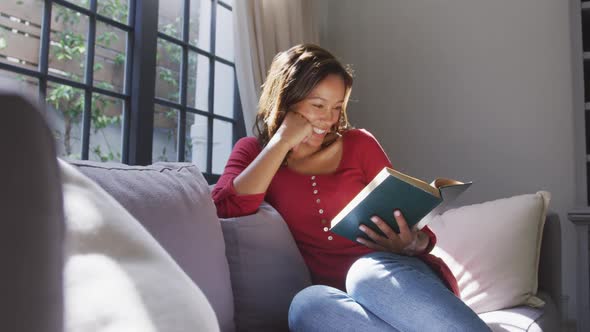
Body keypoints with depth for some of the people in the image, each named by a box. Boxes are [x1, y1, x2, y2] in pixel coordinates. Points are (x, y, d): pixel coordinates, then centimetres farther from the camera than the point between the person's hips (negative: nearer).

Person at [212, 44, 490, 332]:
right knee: (306, 305, -35)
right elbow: (225, 210, -10)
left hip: (392, 274, 0)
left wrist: (414, 245, -14)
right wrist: (282, 142, -7)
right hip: (335, 296, 0)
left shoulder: (359, 144, 10)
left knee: (369, 271, -35)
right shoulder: (253, 151, 10)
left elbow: (407, 218, 10)